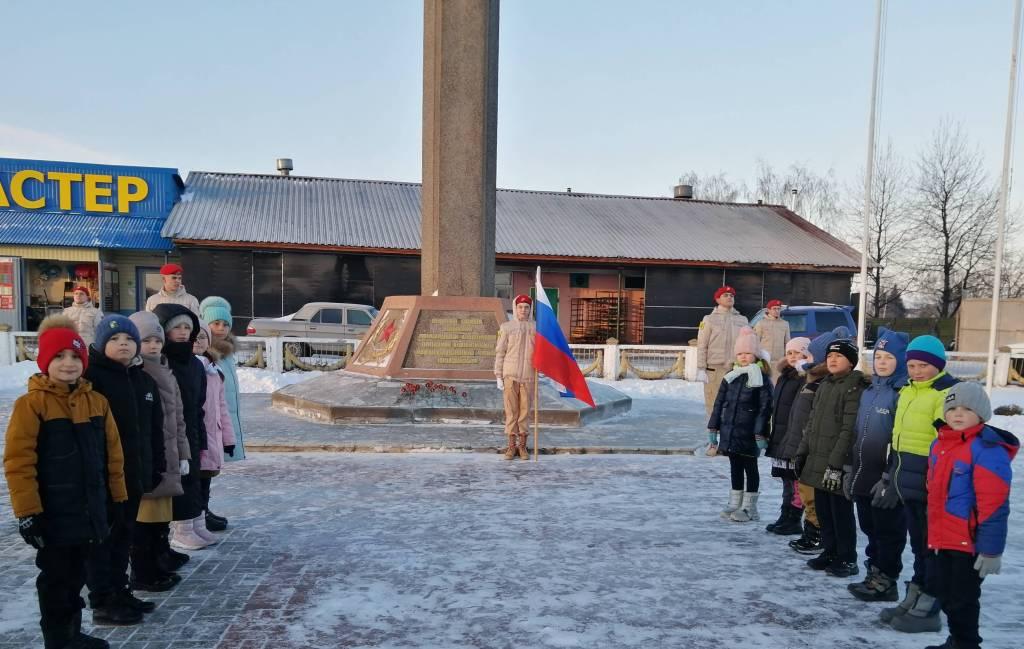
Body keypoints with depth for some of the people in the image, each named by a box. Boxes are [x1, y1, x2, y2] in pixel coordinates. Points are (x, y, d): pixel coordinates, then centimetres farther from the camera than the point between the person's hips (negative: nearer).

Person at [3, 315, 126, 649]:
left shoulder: (96, 401, 4)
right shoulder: (31, 404, -13)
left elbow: (112, 454, 10)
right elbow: (18, 462, -14)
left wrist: (116, 497, 11)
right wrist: (28, 511, -15)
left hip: (89, 508, 5)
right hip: (53, 514, -5)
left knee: (76, 575, 18)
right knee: (55, 578, 8)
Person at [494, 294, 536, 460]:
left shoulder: (536, 328, 5)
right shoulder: (506, 327, 2)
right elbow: (500, 353, 3)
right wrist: (498, 377, -1)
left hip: (528, 377, 1)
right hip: (510, 376, -1)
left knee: (525, 411, 5)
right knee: (511, 411, 2)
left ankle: (522, 446, 15)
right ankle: (511, 446, 11)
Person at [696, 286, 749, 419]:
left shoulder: (742, 320, 13)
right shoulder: (710, 319, 3)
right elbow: (702, 346, -2)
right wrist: (701, 369, -9)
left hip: (737, 368, 3)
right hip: (715, 369, -3)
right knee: (715, 404, -3)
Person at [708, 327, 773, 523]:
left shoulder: (761, 378, -7)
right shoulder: (730, 376, 8)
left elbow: (765, 408, -10)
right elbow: (719, 403, 11)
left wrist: (761, 434, -15)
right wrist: (713, 428, 8)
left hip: (748, 433, -5)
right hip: (730, 431, 5)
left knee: (750, 468, 6)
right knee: (735, 468, 14)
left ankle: (749, 508, 14)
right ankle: (735, 504, 25)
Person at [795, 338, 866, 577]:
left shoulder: (854, 387, -11)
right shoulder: (824, 385, 15)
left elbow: (849, 429, -17)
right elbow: (811, 423, 18)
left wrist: (835, 463, -20)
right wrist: (802, 452, 14)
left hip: (837, 463, -8)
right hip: (817, 461, 8)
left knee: (841, 511, 1)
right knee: (823, 510, 15)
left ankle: (847, 559, 13)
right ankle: (829, 552, 28)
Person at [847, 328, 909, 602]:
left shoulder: (902, 394, -14)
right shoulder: (869, 391, 13)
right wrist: (851, 469, 17)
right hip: (864, 476, 8)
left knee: (888, 530, 4)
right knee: (870, 527, 16)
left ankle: (885, 581, 15)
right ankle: (874, 573, 29)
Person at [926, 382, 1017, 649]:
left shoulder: (987, 448, -17)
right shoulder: (940, 443, 9)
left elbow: (994, 504, -19)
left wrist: (991, 548, -19)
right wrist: (934, 533, 22)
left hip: (970, 542, -8)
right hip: (943, 539, 8)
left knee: (962, 600, 3)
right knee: (946, 596, 19)